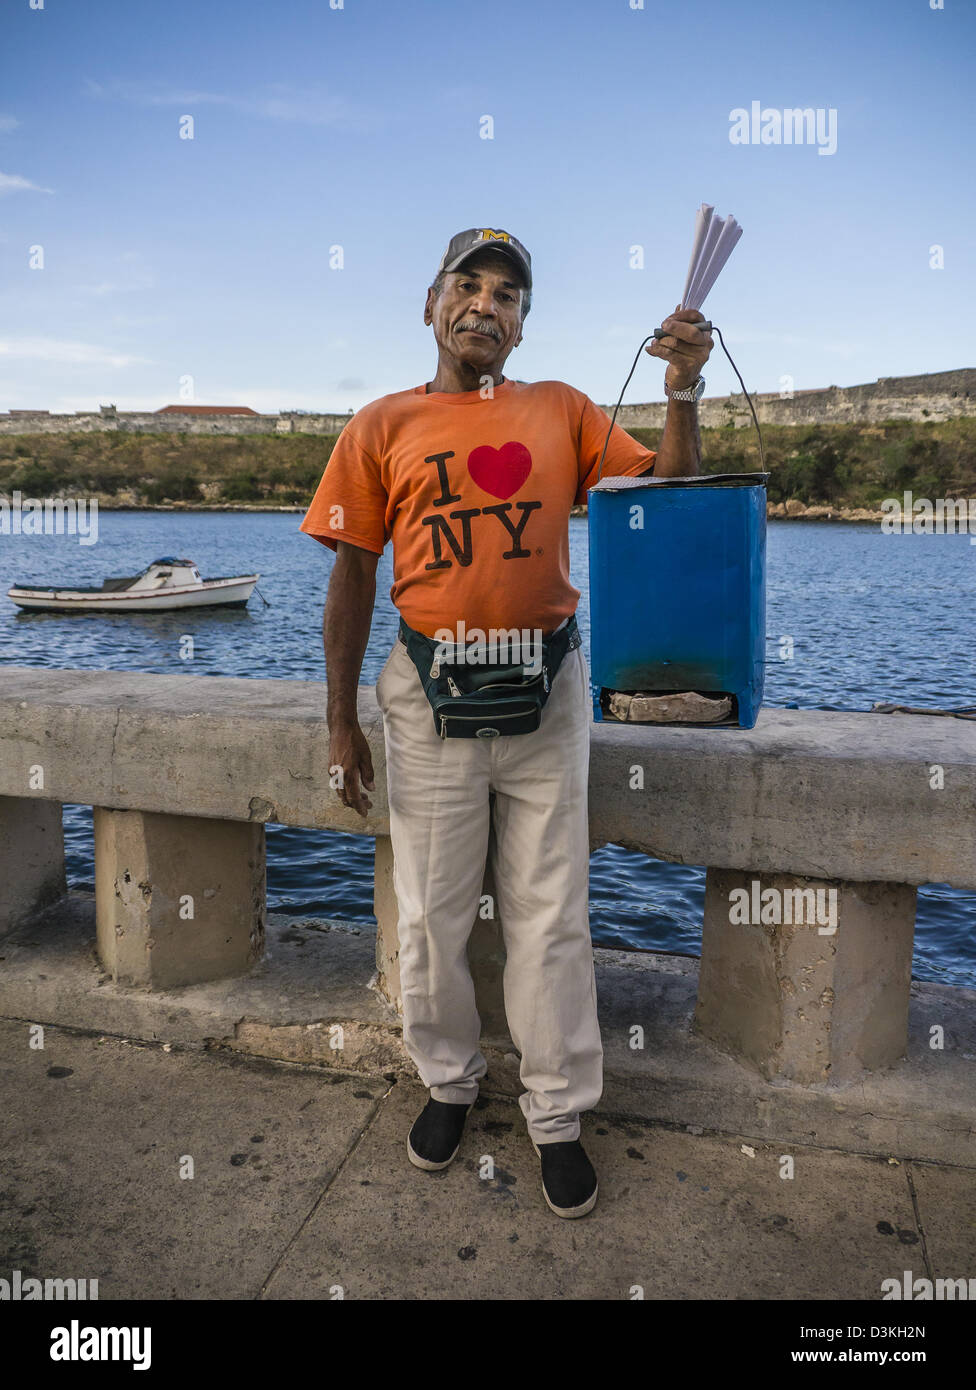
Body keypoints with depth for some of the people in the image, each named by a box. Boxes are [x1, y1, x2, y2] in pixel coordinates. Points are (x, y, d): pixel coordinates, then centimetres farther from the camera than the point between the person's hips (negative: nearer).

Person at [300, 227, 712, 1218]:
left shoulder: (561, 411, 7)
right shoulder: (382, 426, 3)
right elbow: (353, 578, 2)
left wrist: (682, 391, -9)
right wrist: (341, 723, 0)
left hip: (546, 687, 1)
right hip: (430, 692, 0)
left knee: (550, 915, 9)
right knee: (432, 913, 11)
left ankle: (556, 1115, 26)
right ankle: (449, 1080, 36)